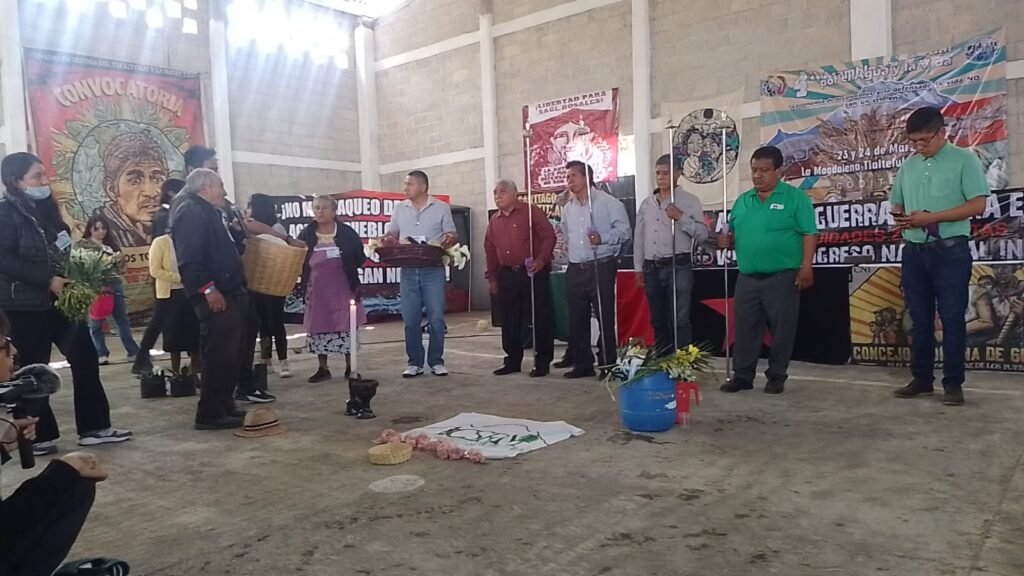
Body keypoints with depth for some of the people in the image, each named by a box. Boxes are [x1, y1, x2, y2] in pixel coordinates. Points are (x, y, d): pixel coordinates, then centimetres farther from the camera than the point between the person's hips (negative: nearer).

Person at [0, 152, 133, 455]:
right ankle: (39, 437, 15)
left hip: (59, 299, 7)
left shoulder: (45, 208, 13)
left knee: (85, 357, 5)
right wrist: (48, 280, -23)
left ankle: (94, 427, 13)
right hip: (26, 305, -7)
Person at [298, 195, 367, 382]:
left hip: (342, 288, -2)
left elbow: (360, 258, 3)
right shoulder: (306, 234, 2)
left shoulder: (347, 232, -1)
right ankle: (323, 369, 20)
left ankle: (350, 367, 15)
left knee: (346, 327, 2)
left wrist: (347, 263, -10)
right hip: (317, 290, 2)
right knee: (318, 328, 7)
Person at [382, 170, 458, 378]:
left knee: (436, 318, -1)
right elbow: (392, 234, 16)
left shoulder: (441, 207, 4)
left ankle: (436, 362, 10)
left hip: (433, 270, -3)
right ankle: (414, 363, 13)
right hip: (408, 271, 3)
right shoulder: (400, 208, 12)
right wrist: (388, 240, -7)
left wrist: (449, 240, -20)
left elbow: (452, 235, 4)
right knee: (410, 319, 4)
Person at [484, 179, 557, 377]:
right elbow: (490, 250, 17)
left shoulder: (531, 212, -4)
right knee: (509, 321, 9)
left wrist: (541, 260, -20)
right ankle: (513, 361, 20)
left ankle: (542, 362, 7)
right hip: (507, 276, 6)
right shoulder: (494, 221, 14)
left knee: (540, 318, -1)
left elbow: (549, 236, -9)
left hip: (533, 273, -5)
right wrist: (492, 277, 13)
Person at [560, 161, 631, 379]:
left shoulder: (607, 202, -4)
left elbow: (625, 232, -8)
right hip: (575, 269, 6)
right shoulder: (568, 208, 15)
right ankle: (582, 364, 18)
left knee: (605, 318, -2)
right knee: (577, 319, 8)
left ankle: (608, 364, 8)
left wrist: (603, 238, -20)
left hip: (601, 267, -6)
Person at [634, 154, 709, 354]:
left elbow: (703, 234, -6)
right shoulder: (646, 203, 14)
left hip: (678, 266, -5)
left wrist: (681, 217, -16)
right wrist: (639, 267, 12)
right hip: (652, 268, 5)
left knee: (680, 320, -9)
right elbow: (639, 237, 16)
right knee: (658, 320, 11)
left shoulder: (689, 201, 1)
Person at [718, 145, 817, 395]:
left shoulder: (795, 197, -2)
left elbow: (809, 234, -7)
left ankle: (777, 377, 16)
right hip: (747, 278, 4)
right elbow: (734, 234, 20)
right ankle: (742, 375, 17)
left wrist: (806, 266, -15)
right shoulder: (742, 201, 13)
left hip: (782, 277, -4)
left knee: (782, 329, 4)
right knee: (745, 328, 7)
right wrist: (728, 240, -3)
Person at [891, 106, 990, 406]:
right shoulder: (908, 165, 13)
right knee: (919, 318, 9)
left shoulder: (964, 160, -3)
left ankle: (953, 383, 8)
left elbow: (978, 205, -10)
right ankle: (922, 378, 18)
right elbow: (897, 204, 20)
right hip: (914, 252, 5)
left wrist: (932, 217, -18)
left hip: (951, 251, -5)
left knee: (952, 318, 0)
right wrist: (900, 218, -4)